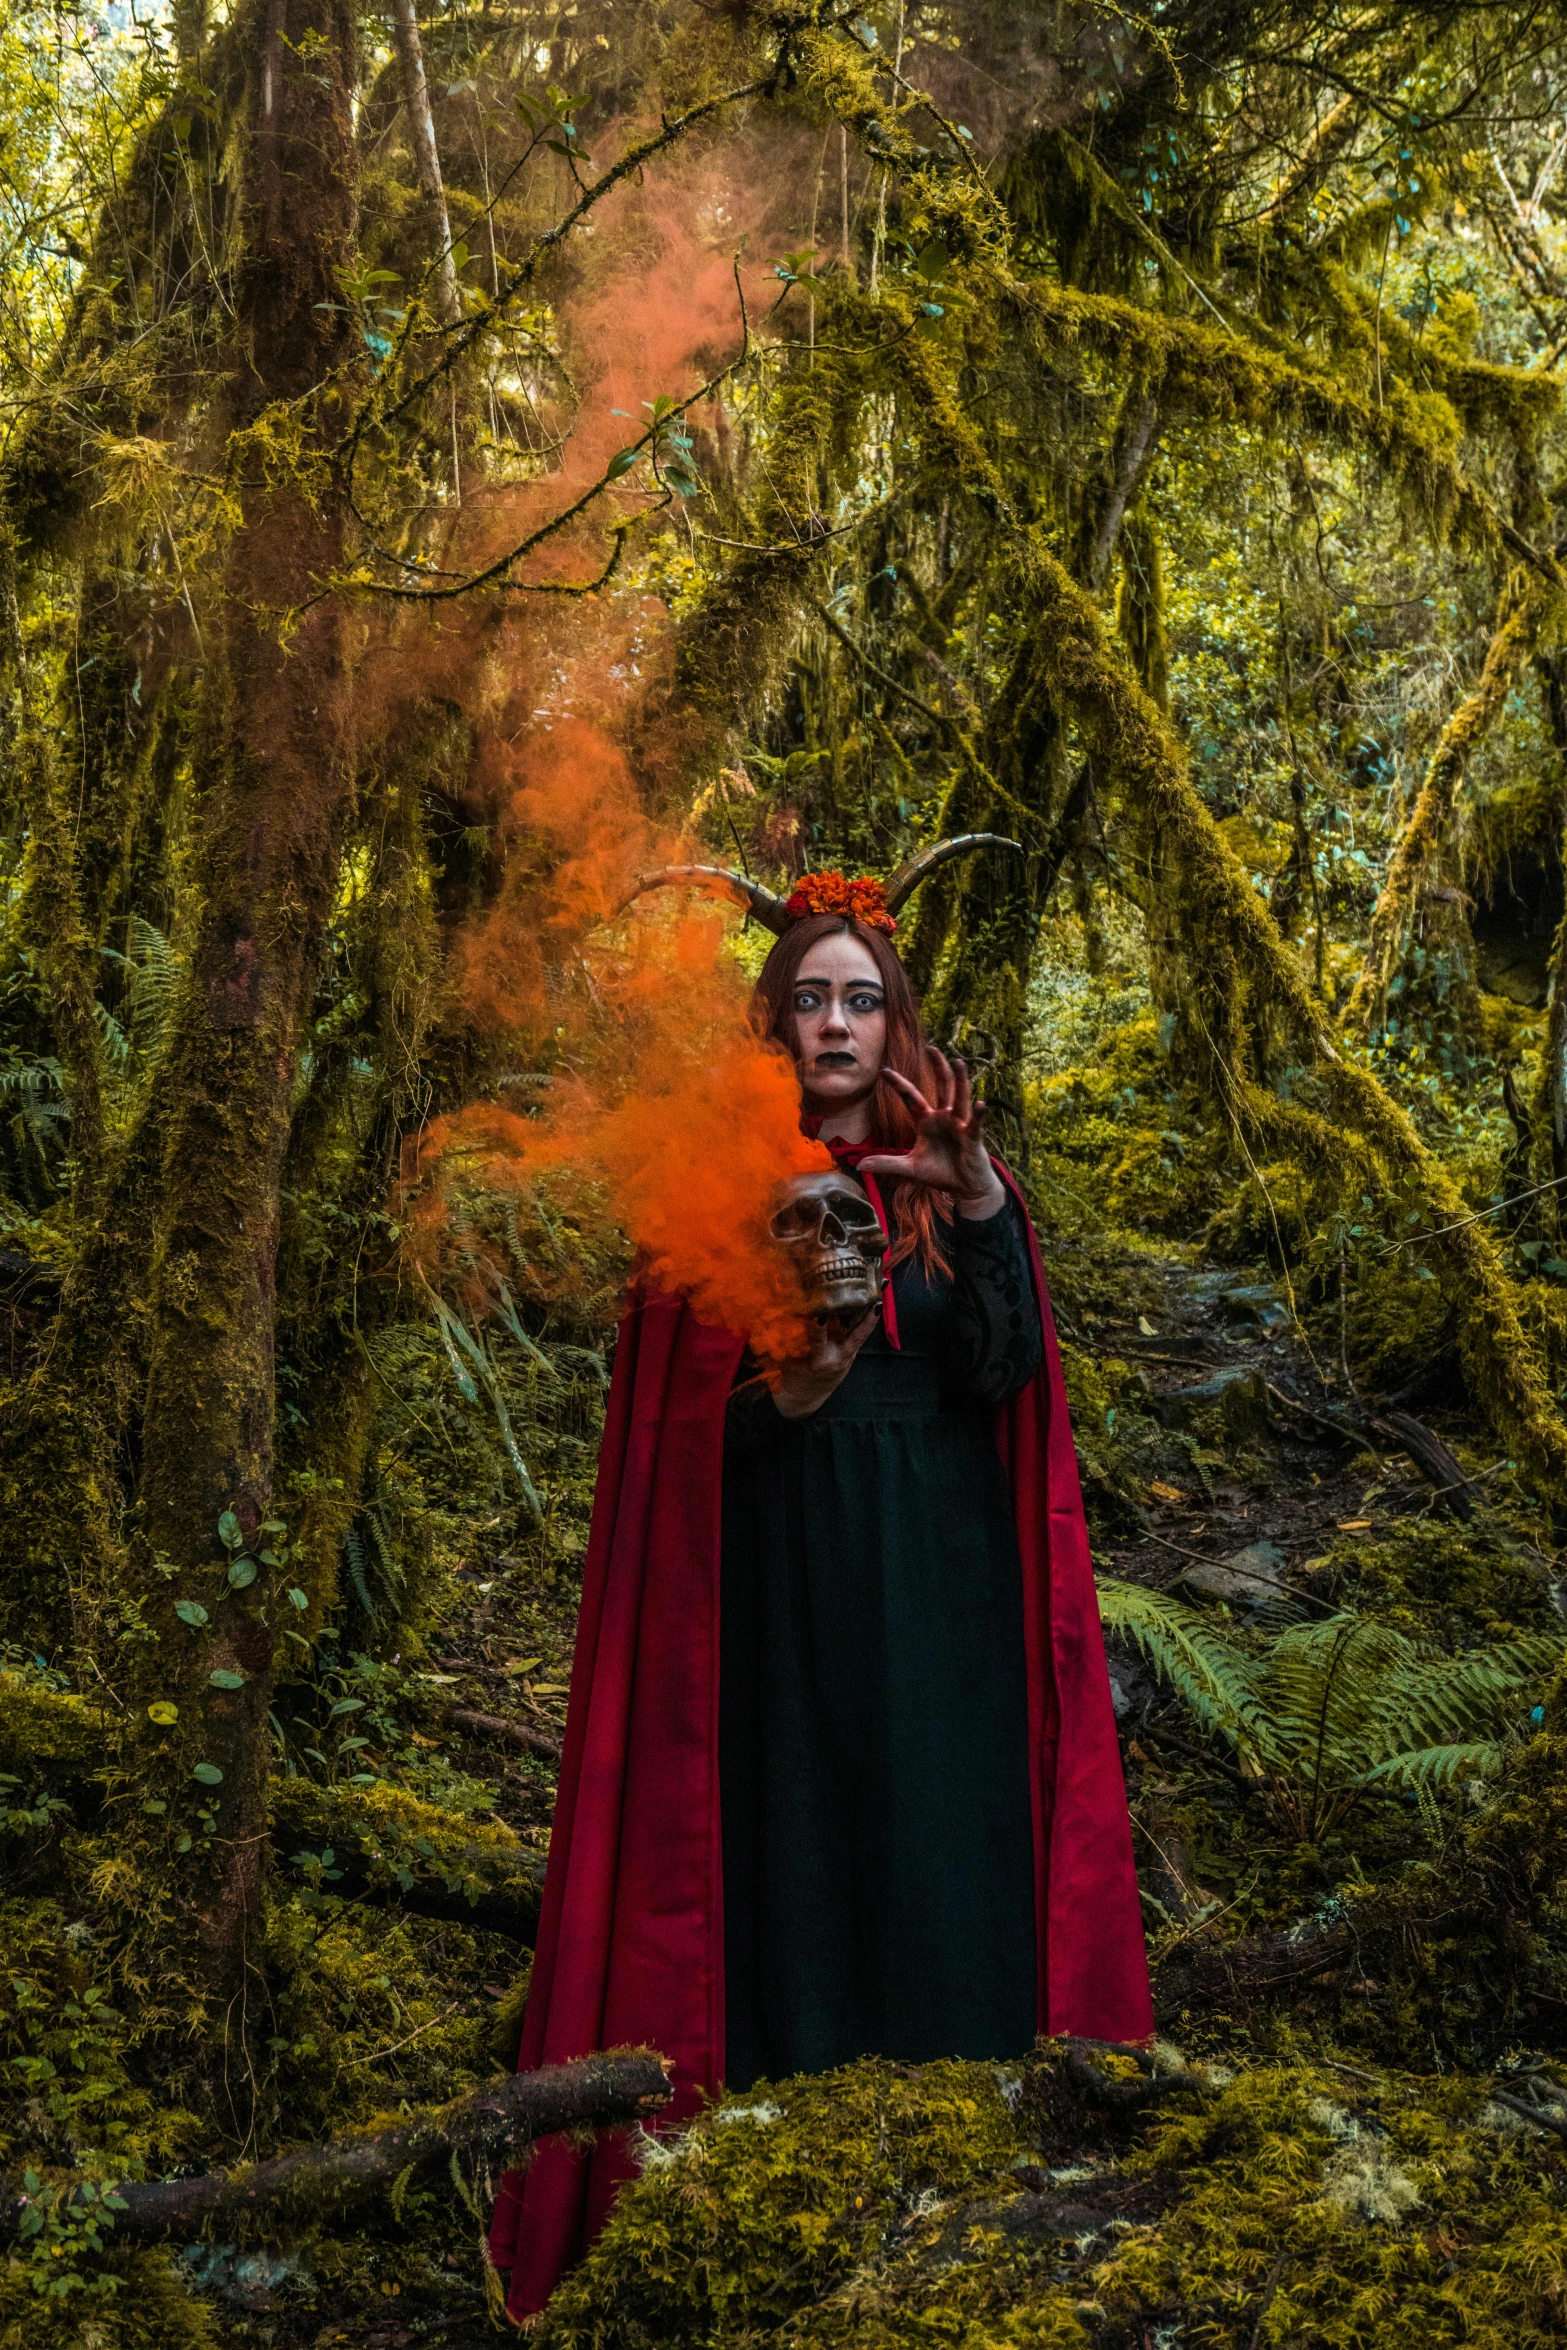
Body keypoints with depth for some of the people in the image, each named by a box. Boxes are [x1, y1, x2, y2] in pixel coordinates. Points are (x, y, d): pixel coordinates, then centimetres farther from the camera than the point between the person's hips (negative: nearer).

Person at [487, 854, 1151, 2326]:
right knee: (786, 1848, 0)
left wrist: (982, 1209, -19)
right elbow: (678, 1421, 1)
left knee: (935, 1851, 1)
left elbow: (1006, 1375, -7)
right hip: (779, 1579, -1)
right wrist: (776, 1403, -19)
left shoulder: (954, 1176, 7)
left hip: (938, 1580, 1)